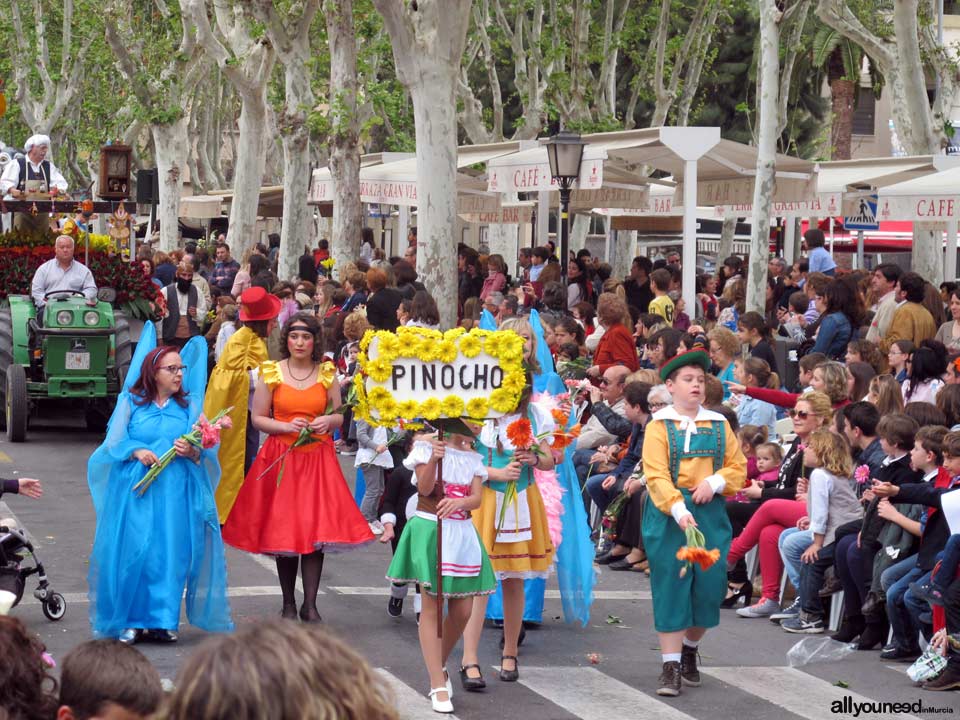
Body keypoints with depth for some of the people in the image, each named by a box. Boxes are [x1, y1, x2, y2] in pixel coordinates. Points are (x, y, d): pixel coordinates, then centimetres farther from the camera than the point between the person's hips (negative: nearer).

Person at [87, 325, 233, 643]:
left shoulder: (189, 405, 11)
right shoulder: (131, 401, 6)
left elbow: (206, 449, 6)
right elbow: (114, 442, 1)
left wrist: (193, 452, -16)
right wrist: (136, 451, -17)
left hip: (176, 492, 2)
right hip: (135, 489, -2)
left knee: (171, 553, -2)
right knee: (133, 551, -5)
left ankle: (162, 621, 6)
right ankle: (132, 620, 5)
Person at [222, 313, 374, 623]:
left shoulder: (327, 374, 5)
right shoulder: (271, 373, 2)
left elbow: (340, 415, 13)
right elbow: (257, 418, 2)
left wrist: (329, 421, -9)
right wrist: (287, 426, -14)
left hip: (318, 459, 1)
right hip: (280, 458, -1)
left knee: (316, 529, -7)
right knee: (283, 531, 2)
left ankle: (310, 605, -3)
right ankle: (288, 604, 13)